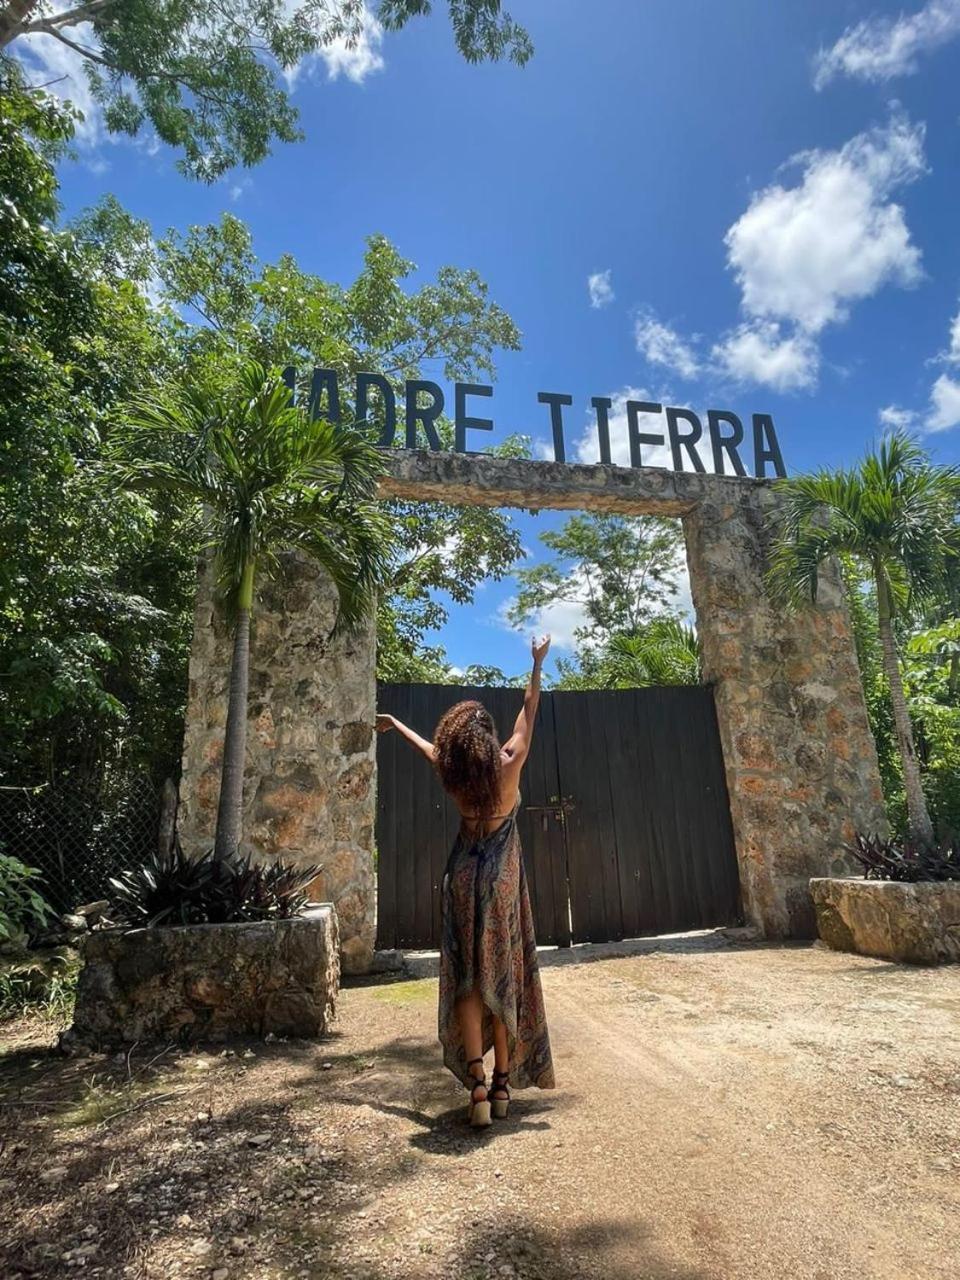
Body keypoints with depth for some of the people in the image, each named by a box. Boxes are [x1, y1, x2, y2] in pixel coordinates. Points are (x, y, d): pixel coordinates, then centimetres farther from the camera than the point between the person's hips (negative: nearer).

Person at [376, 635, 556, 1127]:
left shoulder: (453, 774, -9)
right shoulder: (509, 765, -13)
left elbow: (428, 746, 10)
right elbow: (528, 713, -3)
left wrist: (394, 724, 31)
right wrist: (538, 663, 9)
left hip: (464, 876, 1)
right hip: (503, 879, -1)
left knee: (468, 977, 7)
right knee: (504, 976, 10)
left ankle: (476, 1078, -3)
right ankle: (503, 1083, 17)